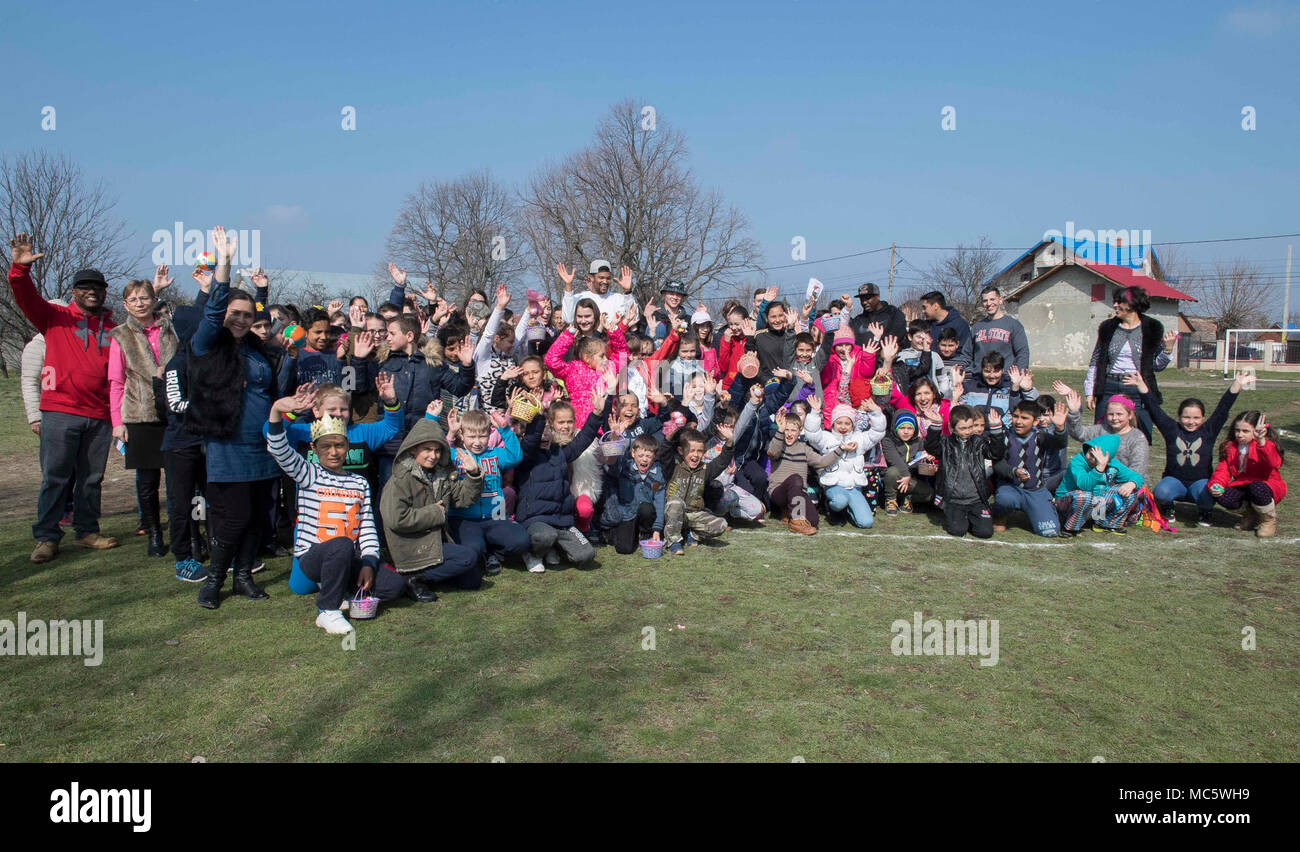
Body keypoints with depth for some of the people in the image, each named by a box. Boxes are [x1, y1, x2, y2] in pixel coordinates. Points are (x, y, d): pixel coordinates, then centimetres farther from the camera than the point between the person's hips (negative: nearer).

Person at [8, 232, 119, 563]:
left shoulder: (112, 329, 13)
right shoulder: (56, 317, 7)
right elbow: (27, 299, -9)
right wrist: (20, 268, -25)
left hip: (99, 416, 3)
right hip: (60, 412, -3)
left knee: (92, 477, 9)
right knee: (55, 476, -2)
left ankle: (87, 532, 20)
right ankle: (46, 538, 4)